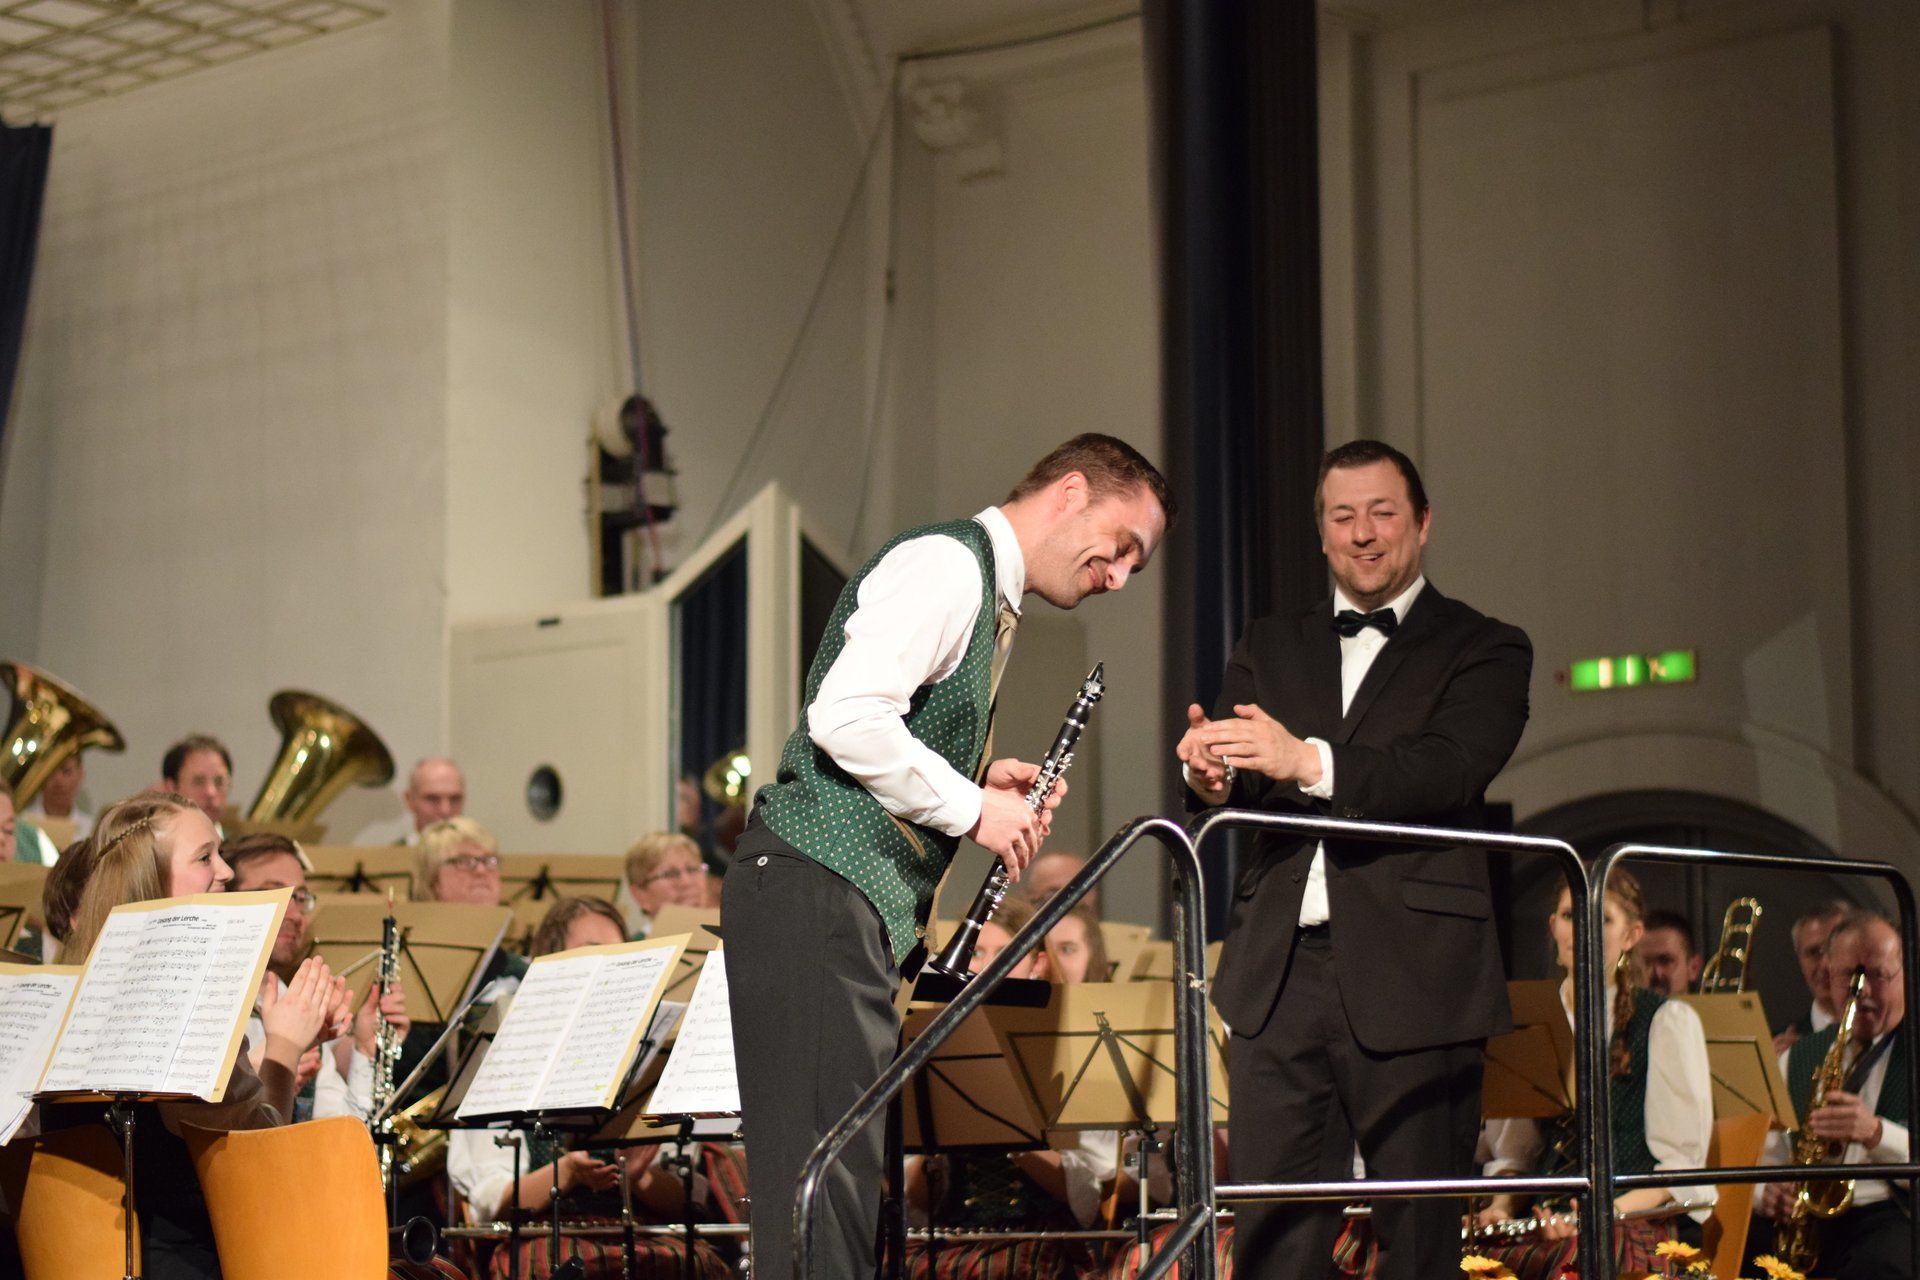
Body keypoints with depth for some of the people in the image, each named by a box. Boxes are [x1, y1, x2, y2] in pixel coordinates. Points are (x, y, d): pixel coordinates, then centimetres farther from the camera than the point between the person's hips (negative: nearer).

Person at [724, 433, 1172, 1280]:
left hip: (862, 903, 10)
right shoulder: (947, 565, -9)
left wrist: (984, 784, 10)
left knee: (844, 1179, 8)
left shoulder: (988, 601, 23)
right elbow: (845, 718, -21)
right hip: (816, 886, -10)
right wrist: (970, 806, -11)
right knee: (821, 1175, -13)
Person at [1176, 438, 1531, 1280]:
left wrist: (1309, 761, -26)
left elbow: (1451, 769, -11)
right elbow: (1229, 781, 8)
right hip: (1282, 973, 3)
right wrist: (1208, 771, -18)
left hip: (1411, 977, -3)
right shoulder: (1270, 649, 21)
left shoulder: (1484, 650, 8)